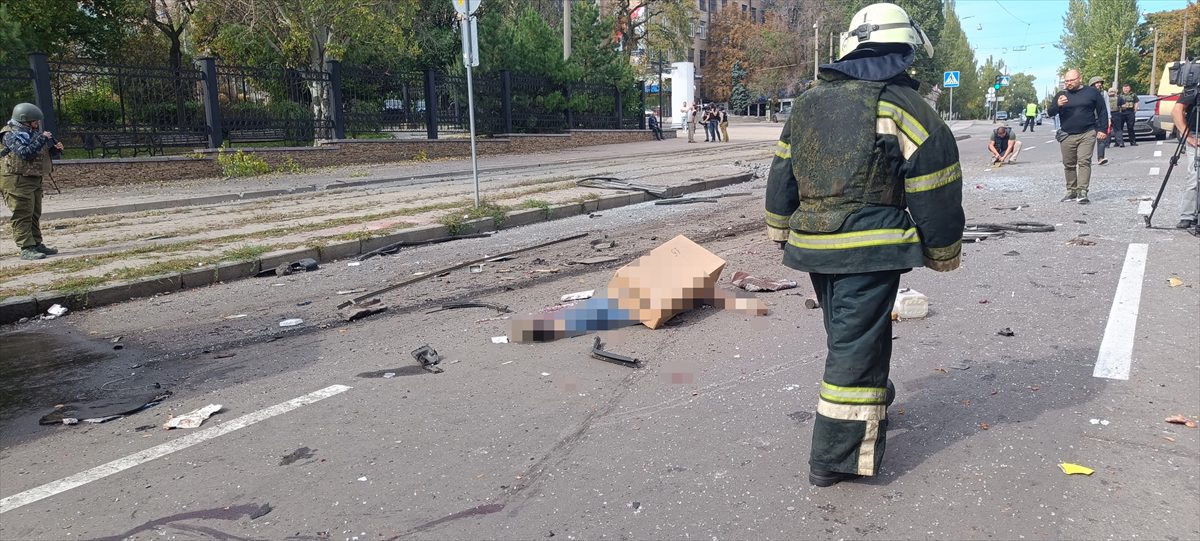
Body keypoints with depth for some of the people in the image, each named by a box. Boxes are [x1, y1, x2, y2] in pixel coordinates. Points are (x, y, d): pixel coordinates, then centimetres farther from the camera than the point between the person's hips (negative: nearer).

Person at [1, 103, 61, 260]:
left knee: (35, 214, 14)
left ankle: (36, 244, 22)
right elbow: (25, 153, -26)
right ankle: (26, 249, -11)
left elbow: (48, 152, 21)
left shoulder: (33, 132, 14)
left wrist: (56, 149, 0)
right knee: (23, 215, -9)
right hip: (17, 181, -9)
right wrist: (42, 139, -23)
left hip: (34, 179, 9)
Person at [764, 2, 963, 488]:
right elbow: (934, 189, -8)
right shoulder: (901, 106, -8)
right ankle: (834, 457, 5)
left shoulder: (808, 104, 11)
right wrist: (943, 252, 4)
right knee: (857, 344, 0)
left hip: (814, 244, 7)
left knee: (846, 333, 24)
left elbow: (783, 176, 16)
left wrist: (783, 231, 26)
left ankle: (871, 402, 47)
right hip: (869, 247, -7)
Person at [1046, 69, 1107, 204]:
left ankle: (1082, 192, -16)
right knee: (1069, 165, 6)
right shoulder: (1061, 94, 11)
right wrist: (1057, 105, -15)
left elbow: (1102, 112, 8)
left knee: (1084, 162, -12)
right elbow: (1050, 112, 6)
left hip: (1087, 134, -3)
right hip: (1067, 136, 3)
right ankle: (1071, 191, 15)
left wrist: (1102, 130, 1)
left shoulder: (1091, 92, 6)